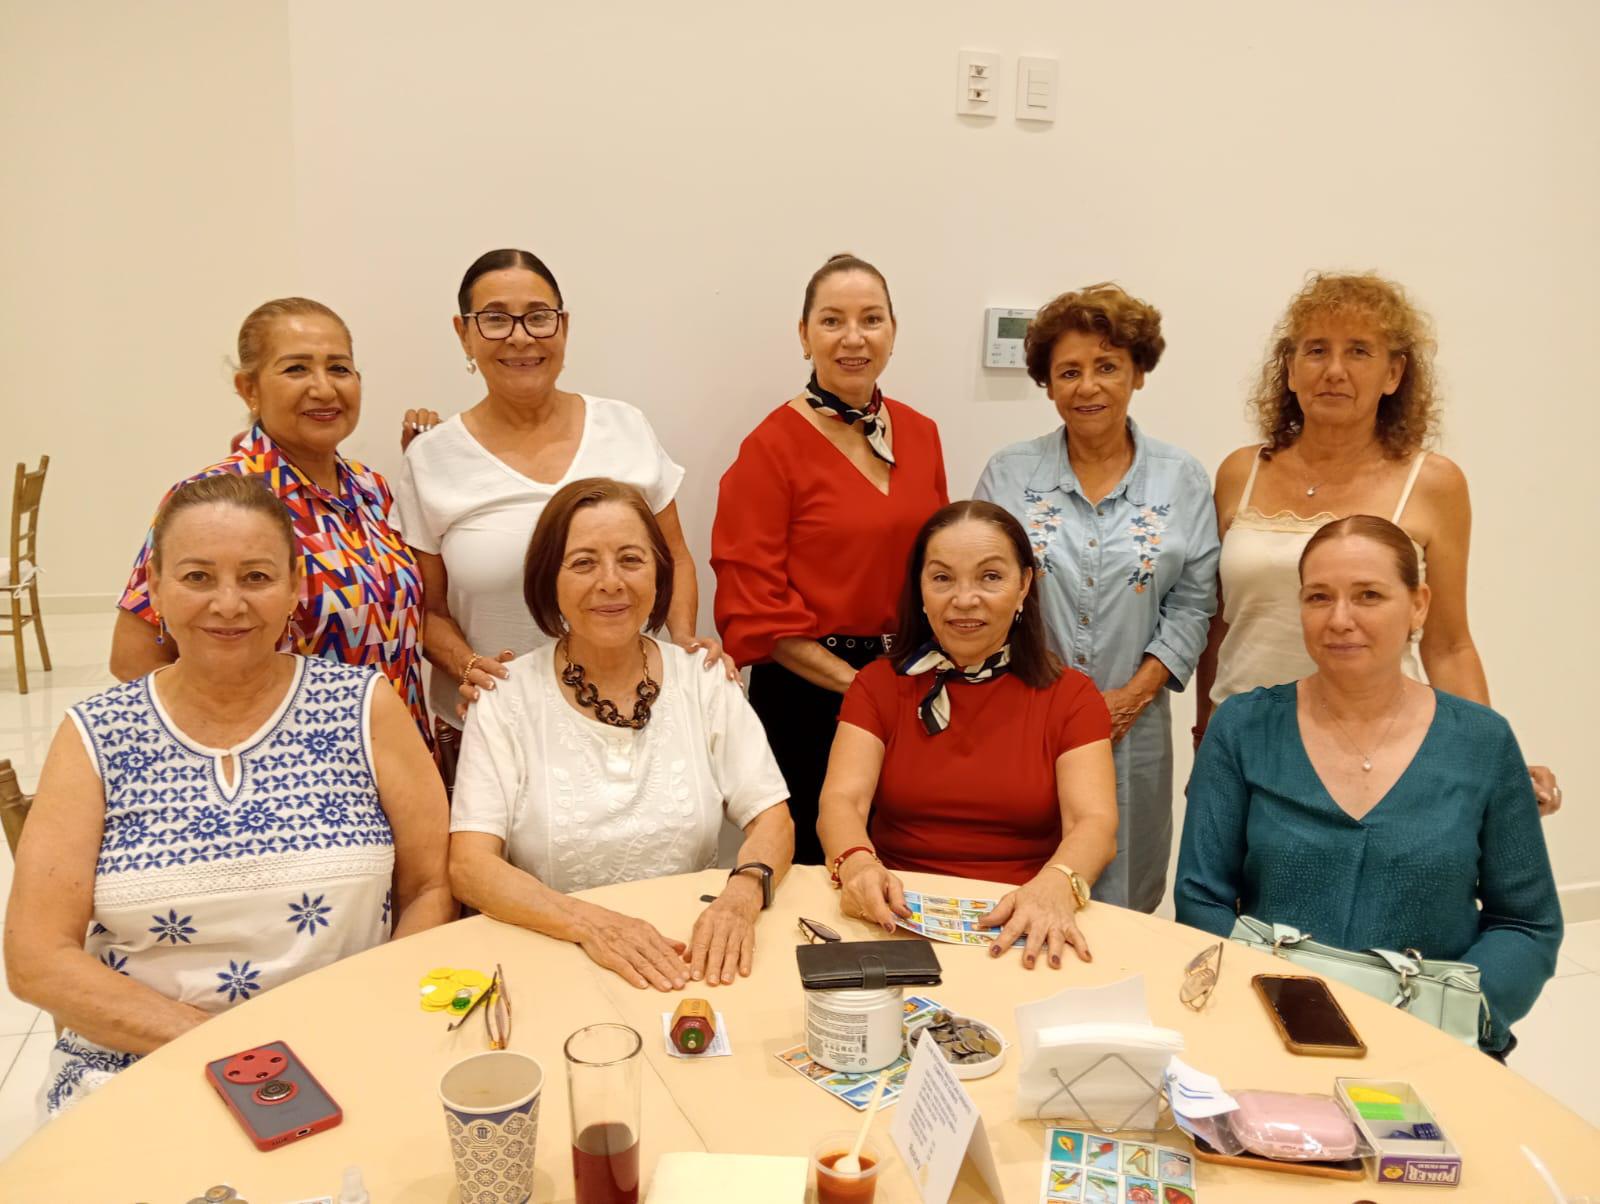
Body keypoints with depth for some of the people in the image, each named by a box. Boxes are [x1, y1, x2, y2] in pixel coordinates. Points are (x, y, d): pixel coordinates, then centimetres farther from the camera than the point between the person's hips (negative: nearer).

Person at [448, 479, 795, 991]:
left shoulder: (704, 682, 3)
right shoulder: (506, 699, -3)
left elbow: (772, 819, 1)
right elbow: (469, 865, -10)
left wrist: (743, 892, -21)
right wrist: (588, 923, -26)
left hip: (690, 962, 1)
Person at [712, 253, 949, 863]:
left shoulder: (920, 434, 6)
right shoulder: (772, 447, -10)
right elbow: (755, 604, -11)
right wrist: (854, 682, -15)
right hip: (808, 698, -5)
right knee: (814, 863, 10)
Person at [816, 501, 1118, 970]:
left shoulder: (1070, 696, 6)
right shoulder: (879, 685, 9)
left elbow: (1096, 822, -8)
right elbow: (842, 800, -6)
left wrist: (1057, 884, -32)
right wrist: (856, 862, -30)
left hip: (1020, 931, 0)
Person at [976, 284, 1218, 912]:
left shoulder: (1181, 479, 3)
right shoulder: (1008, 473, 1)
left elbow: (1193, 602, 2)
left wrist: (1134, 695, -8)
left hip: (1131, 723, 1)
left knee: (1121, 894, 11)